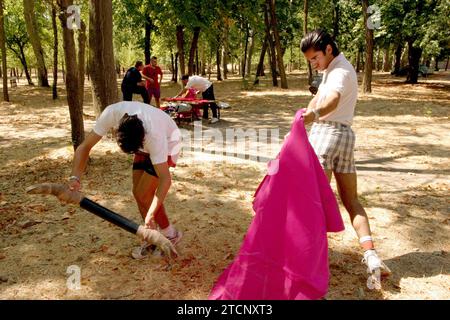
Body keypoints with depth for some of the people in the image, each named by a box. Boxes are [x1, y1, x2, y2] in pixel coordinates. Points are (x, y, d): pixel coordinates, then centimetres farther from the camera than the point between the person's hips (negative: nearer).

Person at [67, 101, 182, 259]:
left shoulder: (154, 135, -43)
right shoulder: (111, 113, -32)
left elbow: (165, 179, -39)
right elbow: (85, 146, -23)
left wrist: (151, 214, -44)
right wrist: (75, 176, -38)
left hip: (167, 144, -6)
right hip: (145, 145, 6)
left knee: (143, 194, -11)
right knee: (138, 192, 2)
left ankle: (171, 235, 9)